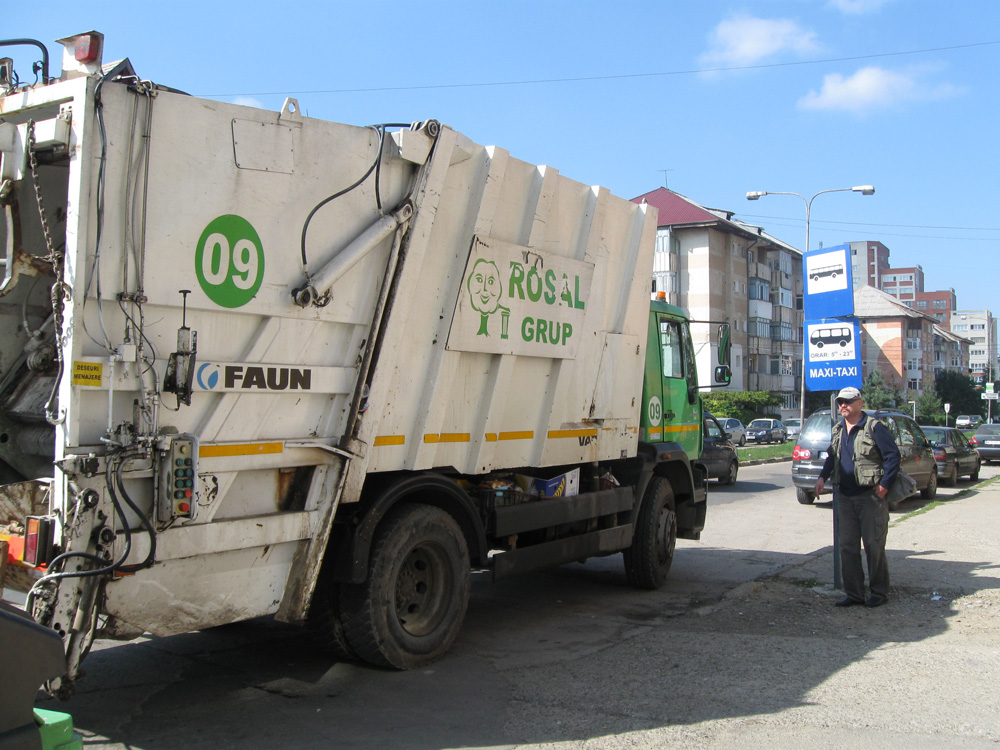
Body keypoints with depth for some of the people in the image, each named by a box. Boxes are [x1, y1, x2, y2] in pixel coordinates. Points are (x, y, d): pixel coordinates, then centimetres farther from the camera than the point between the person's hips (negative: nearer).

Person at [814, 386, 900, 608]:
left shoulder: (874, 427, -9)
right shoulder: (838, 430, 13)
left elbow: (893, 456, -11)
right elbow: (831, 457, 25)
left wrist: (884, 484, -15)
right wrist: (823, 477, 11)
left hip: (870, 496, -7)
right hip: (845, 496, 7)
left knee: (874, 545, 0)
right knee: (847, 546, 8)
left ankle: (879, 592, 12)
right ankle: (853, 593, 16)